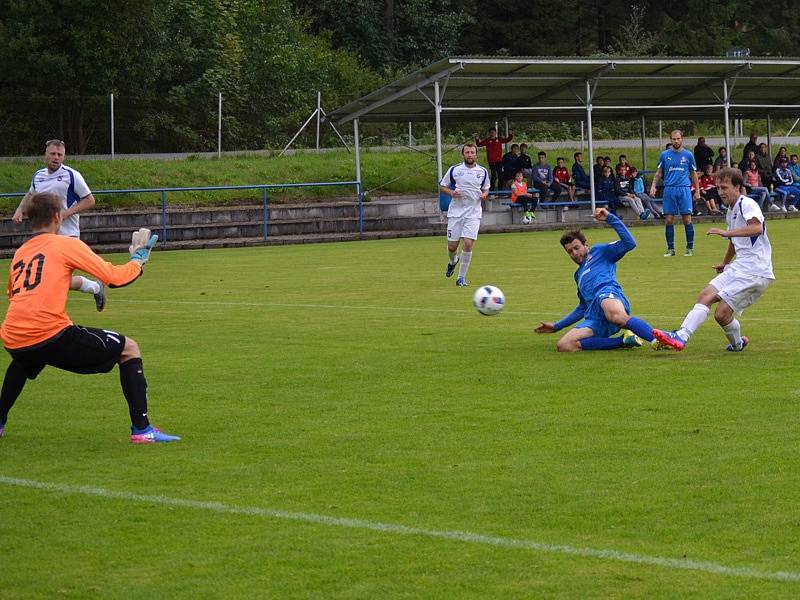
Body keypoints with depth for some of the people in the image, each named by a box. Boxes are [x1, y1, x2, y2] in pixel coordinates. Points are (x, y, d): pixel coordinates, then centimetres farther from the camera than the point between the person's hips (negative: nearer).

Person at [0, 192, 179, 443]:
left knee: (26, 360, 45)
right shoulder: (67, 244, 4)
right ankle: (141, 429, -1)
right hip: (51, 335, -6)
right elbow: (114, 277, -1)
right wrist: (138, 260, 20)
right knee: (129, 348, 8)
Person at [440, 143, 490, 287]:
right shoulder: (454, 170, 0)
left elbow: (486, 188, 21)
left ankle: (461, 278, -2)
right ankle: (453, 261, 40)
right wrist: (451, 192, -12)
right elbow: (442, 186, 8)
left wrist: (484, 194, -2)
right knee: (452, 246, 2)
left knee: (468, 245, -14)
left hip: (473, 213, 0)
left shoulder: (483, 172, 6)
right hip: (455, 212, 0)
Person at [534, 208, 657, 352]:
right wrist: (556, 327, 48)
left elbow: (629, 243, 8)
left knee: (616, 316, -46)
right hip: (594, 319, 7)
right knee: (563, 346, -22)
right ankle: (623, 340, -23)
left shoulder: (599, 252, 24)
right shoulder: (579, 275, 42)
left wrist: (610, 218, 3)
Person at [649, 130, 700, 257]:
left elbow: (693, 174, 14)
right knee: (669, 220, -1)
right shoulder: (665, 155, 7)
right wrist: (653, 185, -2)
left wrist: (697, 190, 10)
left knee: (687, 219, -4)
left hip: (684, 189, -1)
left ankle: (690, 248, 5)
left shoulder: (688, 155, 6)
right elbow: (659, 172, 12)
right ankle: (670, 248, 7)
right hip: (669, 189, 1)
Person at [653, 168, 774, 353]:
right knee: (705, 296, -6)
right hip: (739, 267, 9)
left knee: (722, 313, -16)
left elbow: (757, 227, -32)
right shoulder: (731, 211, 18)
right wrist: (725, 263, 48)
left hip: (755, 271, -9)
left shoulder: (747, 204, -12)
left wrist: (726, 232, -35)